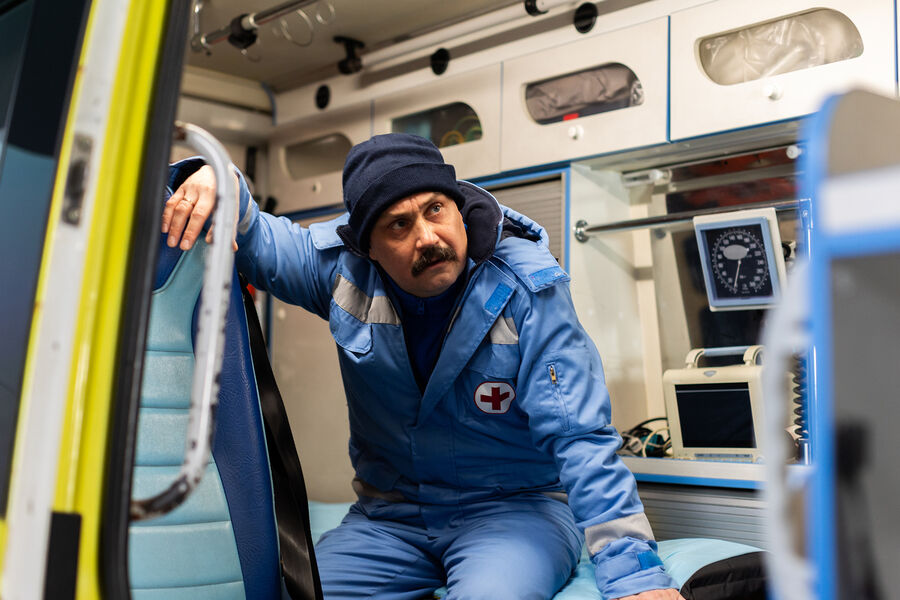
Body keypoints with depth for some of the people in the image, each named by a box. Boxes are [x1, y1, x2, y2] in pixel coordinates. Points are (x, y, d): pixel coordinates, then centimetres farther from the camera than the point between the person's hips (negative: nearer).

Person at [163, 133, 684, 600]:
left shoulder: (527, 290, -17)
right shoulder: (346, 267, -8)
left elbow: (580, 438, -20)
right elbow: (258, 242, 5)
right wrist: (218, 187, -20)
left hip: (514, 506, -3)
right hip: (388, 517, 4)